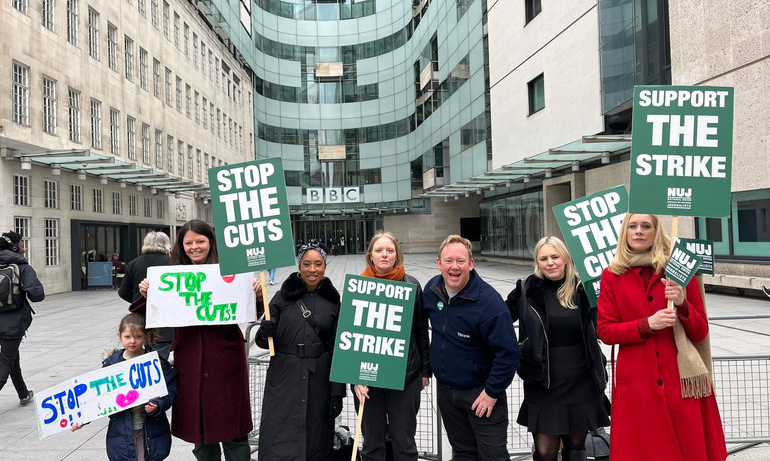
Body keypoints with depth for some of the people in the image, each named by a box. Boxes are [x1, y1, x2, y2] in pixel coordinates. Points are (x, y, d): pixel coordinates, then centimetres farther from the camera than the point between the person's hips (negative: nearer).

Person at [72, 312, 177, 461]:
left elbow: (169, 391, -5)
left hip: (152, 431, -1)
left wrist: (157, 406, -22)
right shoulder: (111, 364, 0)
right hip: (122, 432, 1)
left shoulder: (157, 363, -4)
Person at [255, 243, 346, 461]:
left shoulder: (332, 301, 3)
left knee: (315, 444, 7)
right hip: (284, 380, -1)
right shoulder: (283, 297, 0)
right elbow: (263, 341, 4)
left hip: (319, 382, 1)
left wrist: (337, 393, 1)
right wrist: (265, 333, -19)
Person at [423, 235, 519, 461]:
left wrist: (492, 392, -18)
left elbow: (508, 353, -22)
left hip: (480, 392, -5)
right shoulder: (431, 289, -5)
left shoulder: (489, 301, -24)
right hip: (445, 389, 6)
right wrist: (427, 368, 14)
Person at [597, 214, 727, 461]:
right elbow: (604, 330, -1)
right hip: (635, 382, 0)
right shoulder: (612, 275, 3)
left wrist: (682, 304, -13)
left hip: (680, 379, 1)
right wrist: (646, 324, -15)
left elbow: (701, 332, 6)